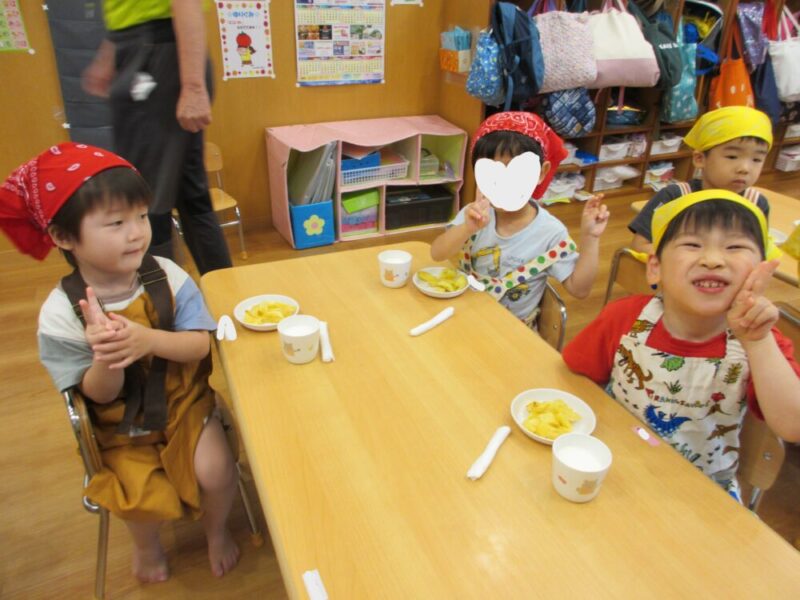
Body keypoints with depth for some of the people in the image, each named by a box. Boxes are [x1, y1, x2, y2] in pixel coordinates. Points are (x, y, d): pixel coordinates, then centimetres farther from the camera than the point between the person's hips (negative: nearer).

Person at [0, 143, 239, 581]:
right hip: (122, 424, 0)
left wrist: (146, 339, -37)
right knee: (142, 497, -13)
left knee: (216, 471, -16)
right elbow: (99, 395, -13)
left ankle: (216, 531, 21)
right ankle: (146, 543, 28)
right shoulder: (59, 314, -19)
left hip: (183, 401, 1)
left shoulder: (167, 277, -16)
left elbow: (200, 345, -18)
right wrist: (106, 357, -37)